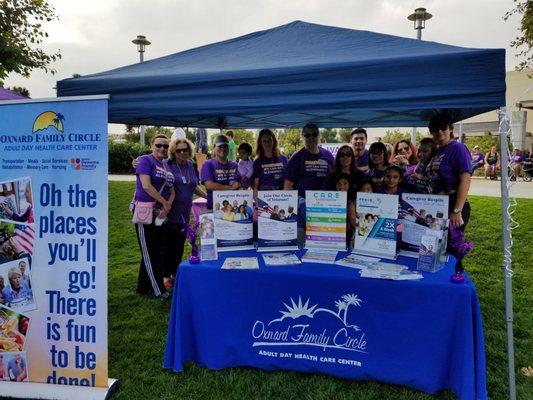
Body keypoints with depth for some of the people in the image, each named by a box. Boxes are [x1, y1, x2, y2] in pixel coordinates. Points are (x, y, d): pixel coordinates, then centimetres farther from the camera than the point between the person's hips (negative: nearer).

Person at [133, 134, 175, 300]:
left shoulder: (166, 165, 14)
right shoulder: (145, 160, -7)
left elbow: (172, 190, 10)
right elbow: (146, 185, -19)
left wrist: (166, 207, -8)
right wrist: (165, 203, -13)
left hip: (161, 213, 8)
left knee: (157, 251, 13)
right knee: (149, 252, -1)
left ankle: (144, 287, 25)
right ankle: (158, 290, 4)